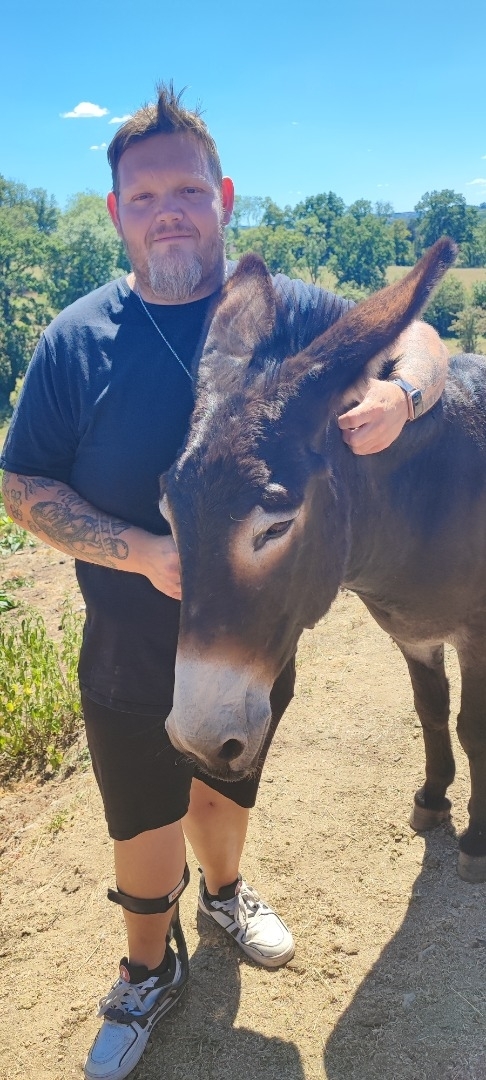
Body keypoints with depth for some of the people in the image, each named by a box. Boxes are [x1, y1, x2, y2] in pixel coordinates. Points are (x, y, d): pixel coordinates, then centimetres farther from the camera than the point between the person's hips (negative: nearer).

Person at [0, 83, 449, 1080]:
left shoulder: (288, 313, -8)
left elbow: (418, 342, -3)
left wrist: (396, 396, -28)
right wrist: (144, 552, -25)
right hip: (130, 662, -1)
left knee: (227, 789, 28)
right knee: (146, 835, 17)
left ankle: (225, 893, 60)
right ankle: (149, 971, 48)